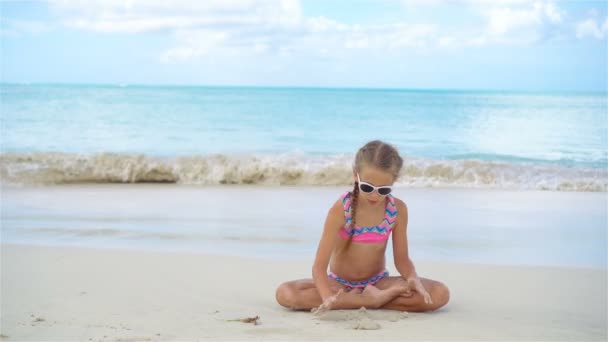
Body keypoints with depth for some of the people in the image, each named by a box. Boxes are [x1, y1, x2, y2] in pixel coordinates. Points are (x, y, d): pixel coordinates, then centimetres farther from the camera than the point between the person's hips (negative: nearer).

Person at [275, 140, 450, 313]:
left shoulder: (398, 209, -13)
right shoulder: (341, 209, -21)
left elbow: (402, 258, -2)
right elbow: (319, 266, -25)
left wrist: (413, 278, -26)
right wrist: (328, 298, -45)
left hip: (377, 282, 2)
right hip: (338, 284, -1)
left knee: (440, 294, -20)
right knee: (284, 293, -29)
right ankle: (371, 299, -24)